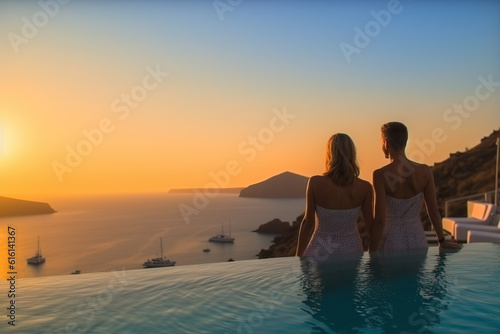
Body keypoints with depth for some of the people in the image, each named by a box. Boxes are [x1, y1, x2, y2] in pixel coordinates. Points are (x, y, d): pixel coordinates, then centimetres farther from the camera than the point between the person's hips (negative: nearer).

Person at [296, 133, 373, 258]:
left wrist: (298, 254, 0)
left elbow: (308, 222, -12)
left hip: (322, 252, -2)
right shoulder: (365, 187, -16)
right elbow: (370, 225, -6)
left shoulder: (315, 183, -20)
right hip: (350, 250, 2)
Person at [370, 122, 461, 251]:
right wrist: (442, 241, 17)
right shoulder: (425, 171, -5)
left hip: (391, 241, -4)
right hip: (417, 240, 4)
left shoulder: (381, 175, -17)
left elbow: (380, 220, -19)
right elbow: (433, 210, 2)